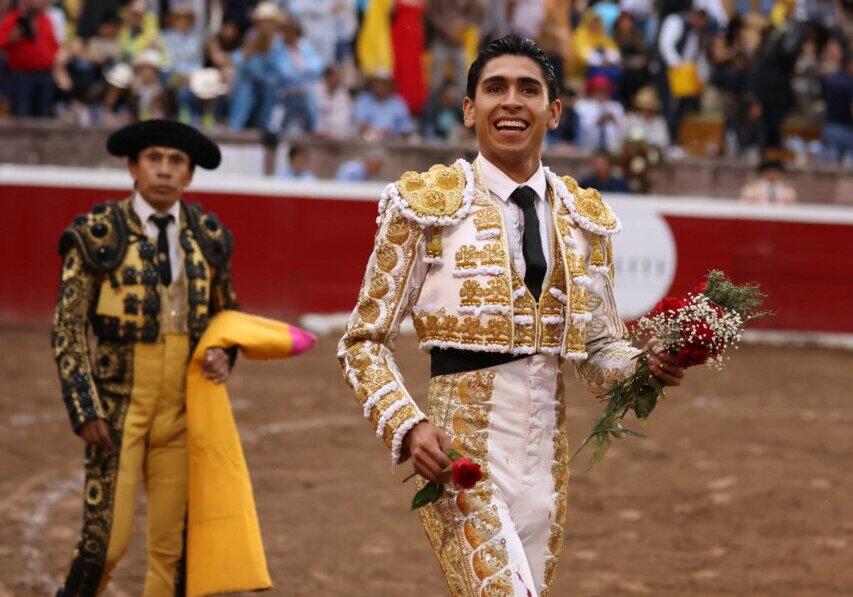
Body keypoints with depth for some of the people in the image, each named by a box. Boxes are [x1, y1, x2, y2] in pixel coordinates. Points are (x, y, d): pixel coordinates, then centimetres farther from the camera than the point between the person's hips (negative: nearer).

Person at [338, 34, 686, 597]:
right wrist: (408, 427, -16)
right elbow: (365, 341, -1)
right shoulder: (426, 204, -3)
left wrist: (646, 366, -5)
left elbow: (601, 348, 17)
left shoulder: (584, 217, 11)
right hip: (462, 448, -5)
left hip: (546, 454, 5)